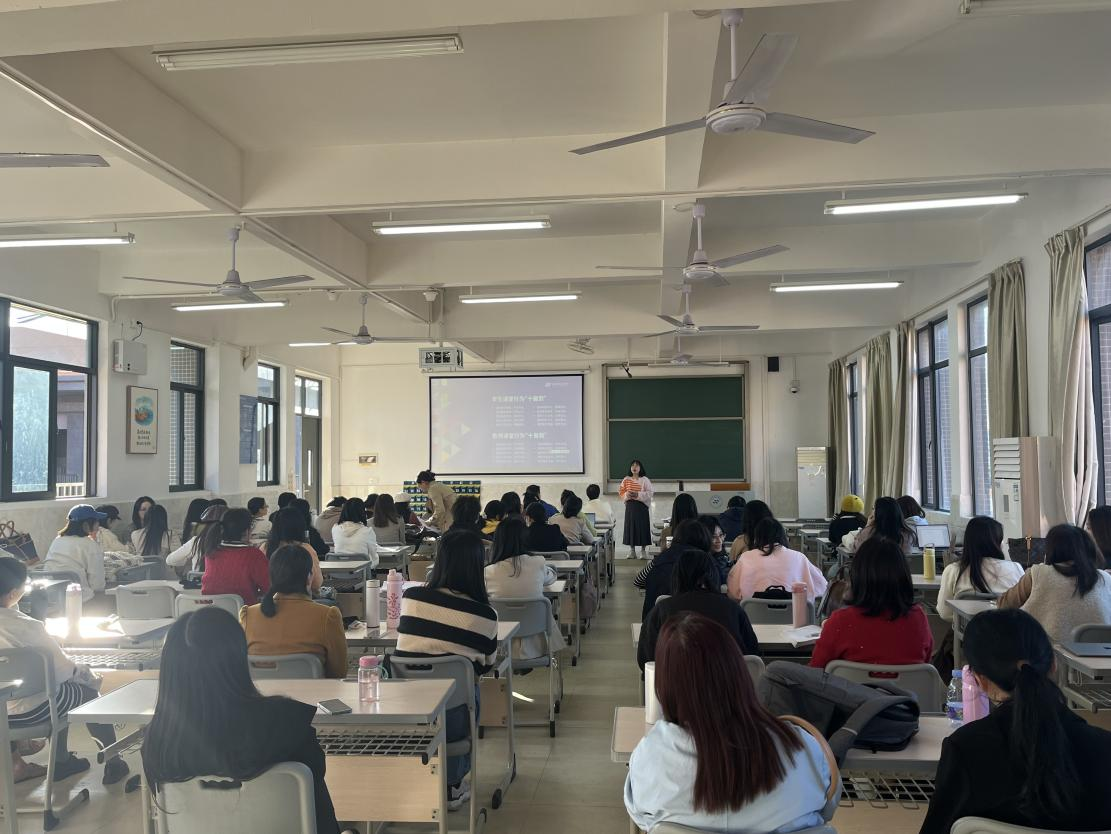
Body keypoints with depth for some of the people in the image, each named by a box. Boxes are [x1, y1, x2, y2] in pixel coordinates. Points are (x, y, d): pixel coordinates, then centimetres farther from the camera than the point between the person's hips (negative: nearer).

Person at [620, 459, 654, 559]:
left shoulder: (645, 480, -2)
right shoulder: (626, 480, 6)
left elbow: (649, 493, -7)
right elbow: (621, 492, 7)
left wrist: (638, 495, -19)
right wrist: (627, 495, -13)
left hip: (642, 506, -2)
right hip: (630, 506, 3)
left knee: (643, 527, -1)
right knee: (630, 526, 4)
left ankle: (643, 550, 9)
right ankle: (632, 551, 13)